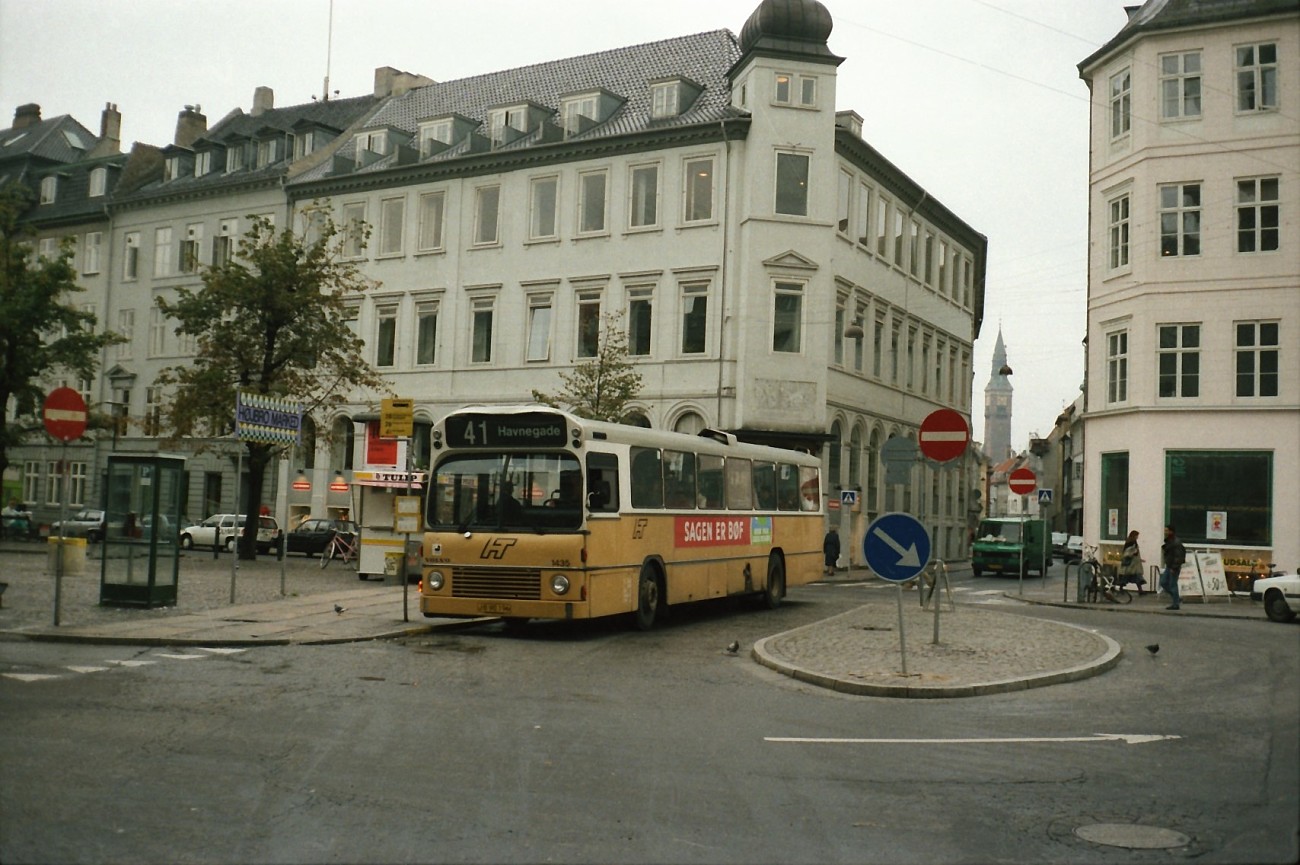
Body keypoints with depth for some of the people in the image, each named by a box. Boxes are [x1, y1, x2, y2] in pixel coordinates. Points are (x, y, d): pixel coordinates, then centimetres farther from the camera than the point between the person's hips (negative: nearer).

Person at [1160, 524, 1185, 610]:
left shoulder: (1176, 542, -19)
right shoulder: (1169, 541, 12)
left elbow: (1178, 556, -23)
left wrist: (1174, 568, -24)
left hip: (1174, 567, -10)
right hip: (1169, 566, 10)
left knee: (1173, 585, -4)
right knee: (1163, 582, 10)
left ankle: (1175, 604, 4)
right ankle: (1177, 599, 19)